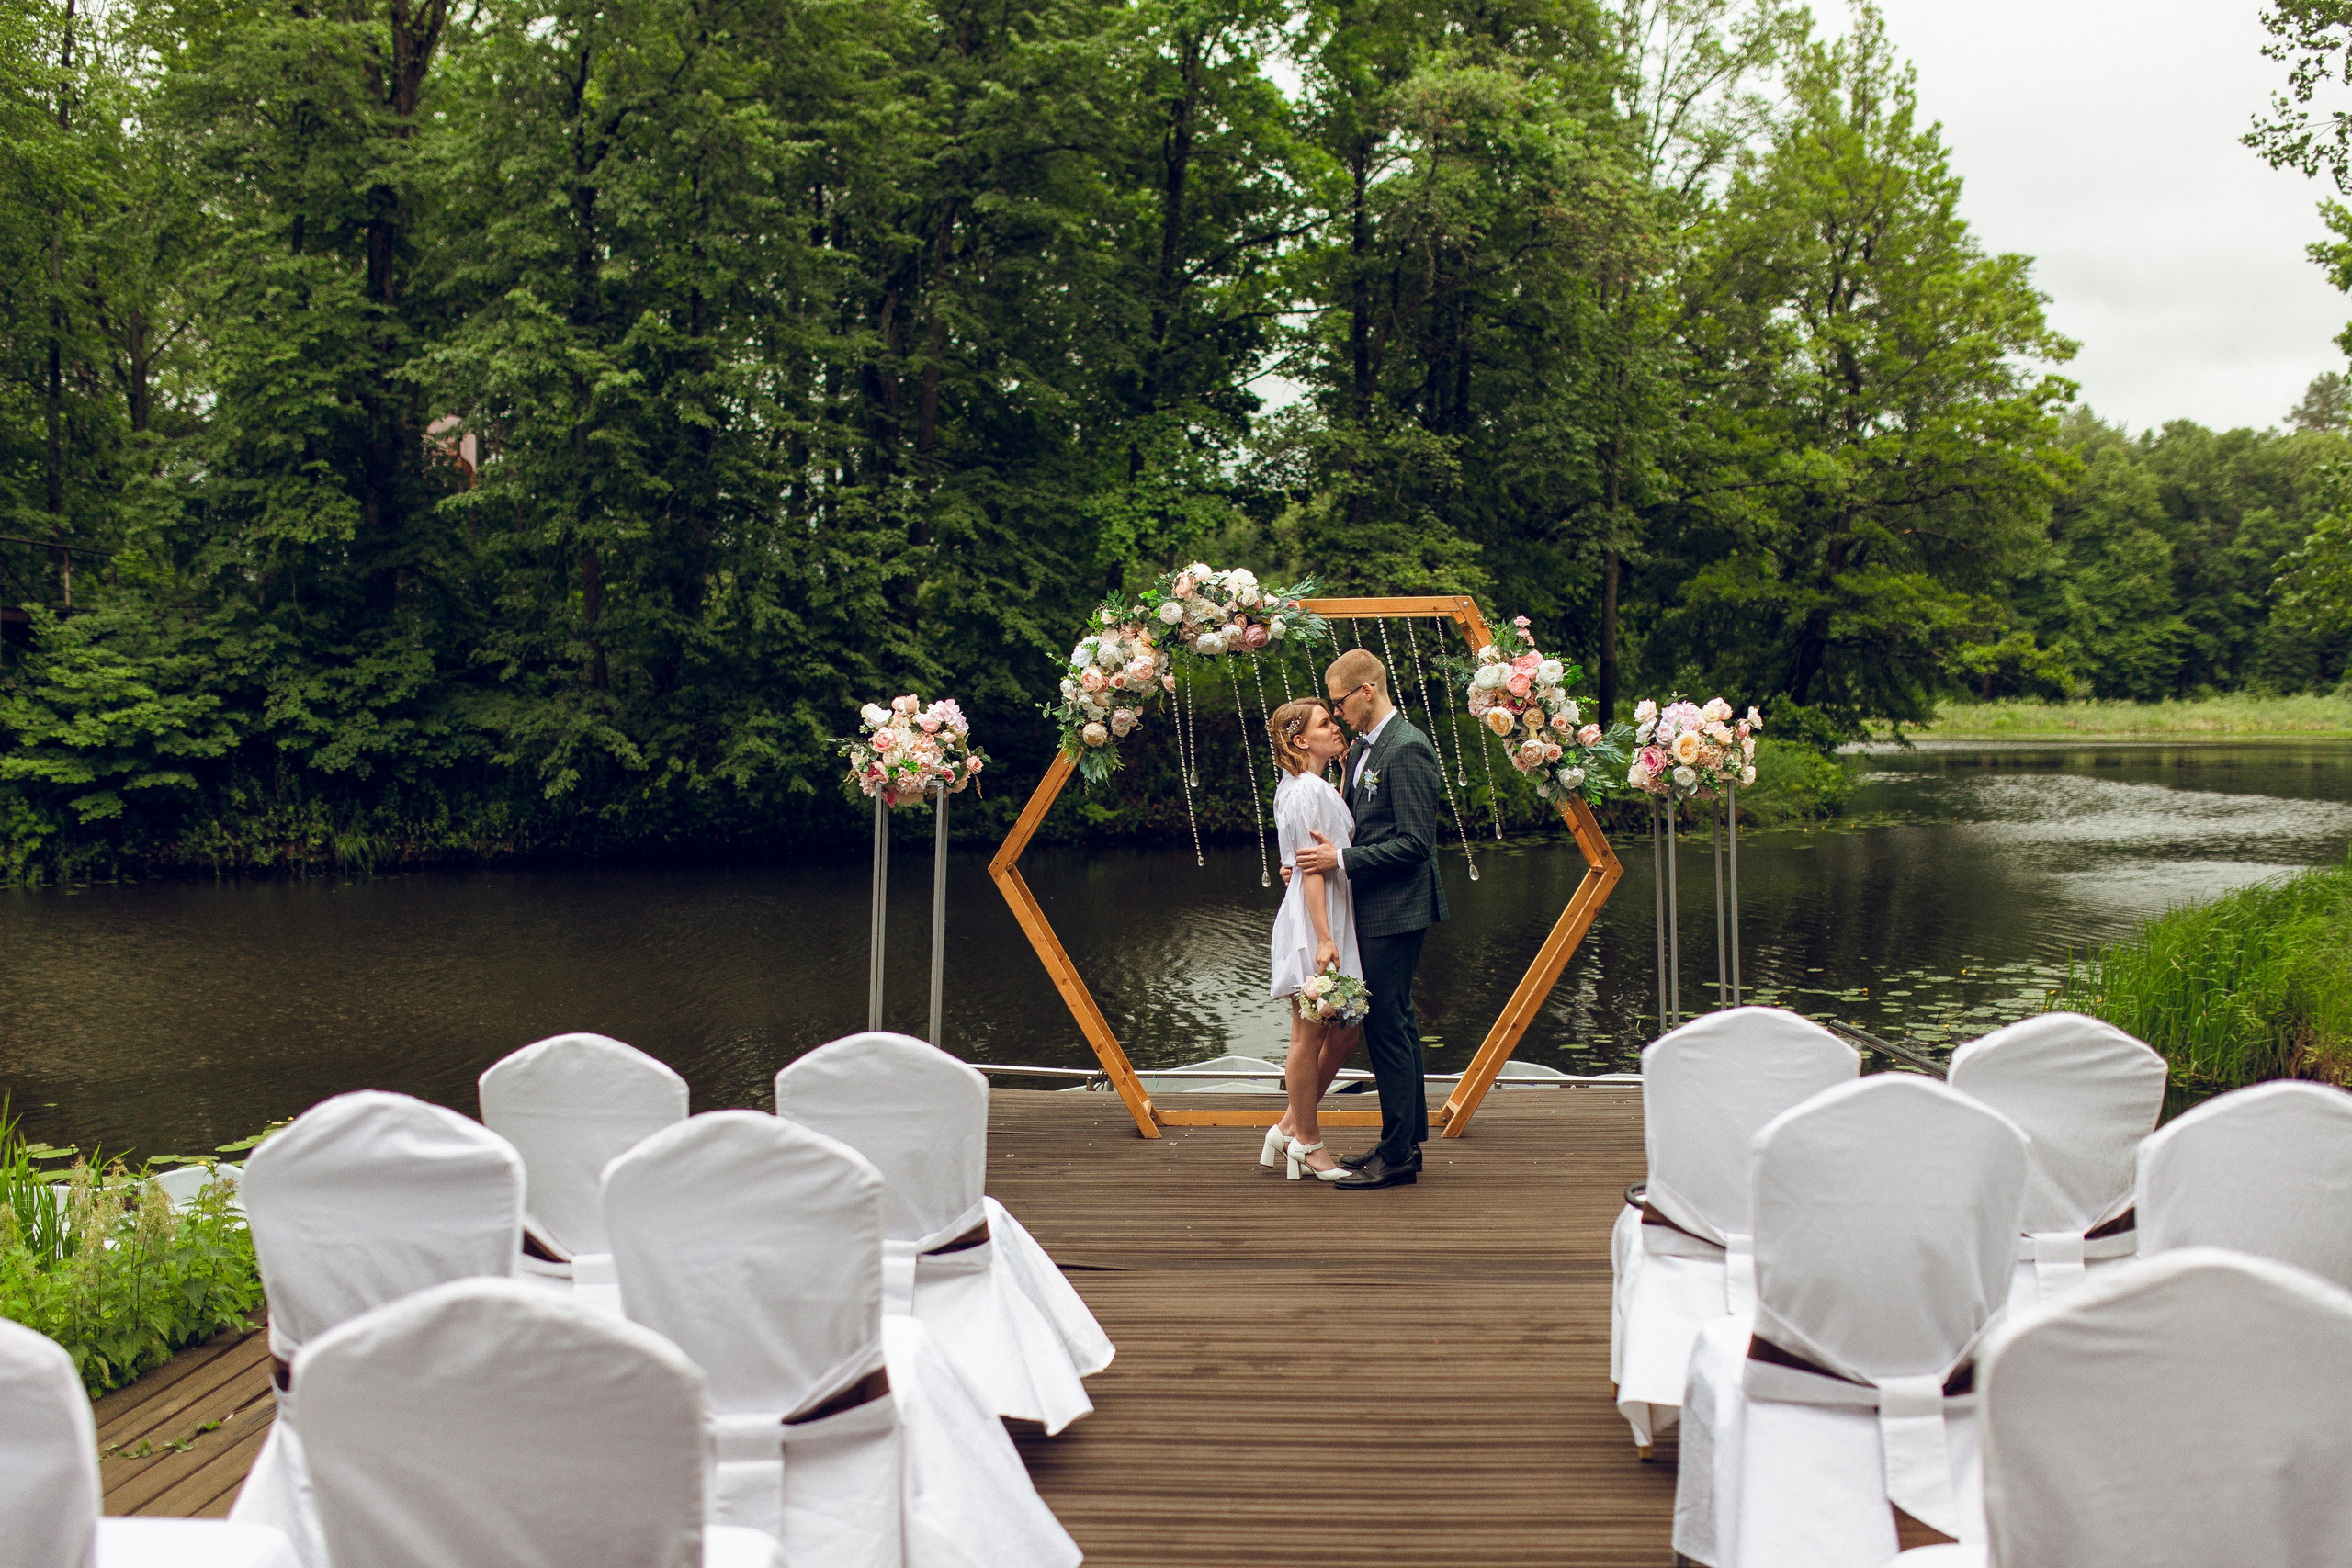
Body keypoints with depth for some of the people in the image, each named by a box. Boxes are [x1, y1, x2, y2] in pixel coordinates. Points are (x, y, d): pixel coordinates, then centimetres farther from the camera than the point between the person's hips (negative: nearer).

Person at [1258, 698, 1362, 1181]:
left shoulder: (1316, 787, 16)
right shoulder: (1308, 789, -14)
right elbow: (1311, 869, -19)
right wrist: (1323, 939, -22)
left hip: (1334, 918, 10)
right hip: (1313, 922, -10)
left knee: (1344, 1032, 13)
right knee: (1310, 1037, 0)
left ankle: (1290, 1128, 22)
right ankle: (1306, 1143, 11)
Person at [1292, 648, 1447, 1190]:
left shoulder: (1407, 749, -17)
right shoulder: (1361, 749, 14)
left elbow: (1414, 841, -21)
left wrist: (1342, 860, -20)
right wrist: (1318, 857, 5)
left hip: (1397, 910, -10)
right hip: (1376, 908, 10)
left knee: (1387, 1024, -7)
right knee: (1395, 1024, 15)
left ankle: (1397, 1155, -1)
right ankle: (1407, 1139, 24)